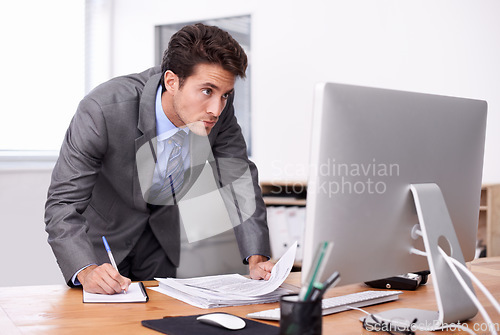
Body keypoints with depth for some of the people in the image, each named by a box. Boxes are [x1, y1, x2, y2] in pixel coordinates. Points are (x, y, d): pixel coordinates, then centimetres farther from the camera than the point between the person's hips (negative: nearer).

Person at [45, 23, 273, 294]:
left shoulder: (219, 109, -21)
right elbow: (62, 204, -30)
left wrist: (256, 258, -21)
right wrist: (86, 271, -47)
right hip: (104, 235, -3)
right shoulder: (103, 109, -34)